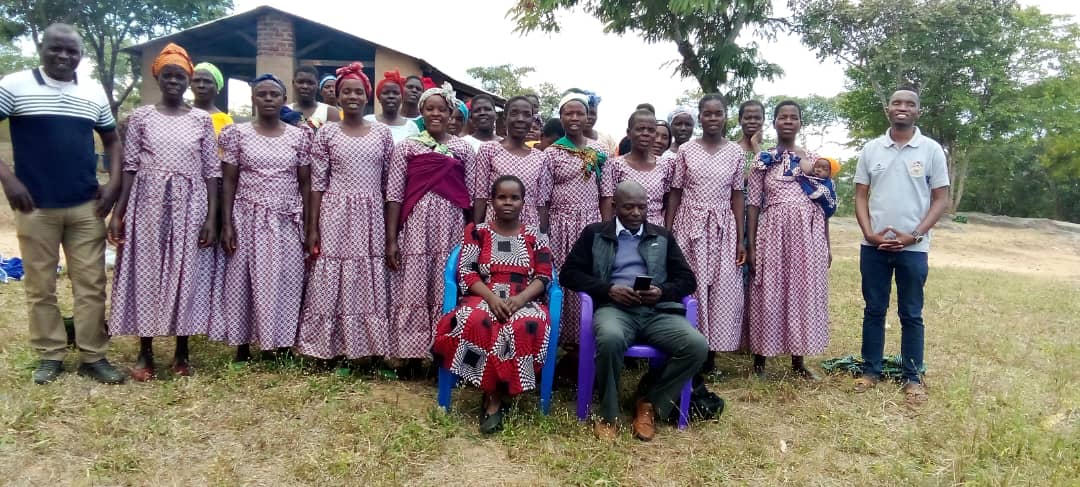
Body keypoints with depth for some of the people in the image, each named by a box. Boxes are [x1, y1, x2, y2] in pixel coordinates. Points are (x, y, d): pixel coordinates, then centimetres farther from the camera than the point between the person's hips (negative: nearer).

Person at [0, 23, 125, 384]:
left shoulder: (94, 93, 9)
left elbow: (112, 140, 18)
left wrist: (115, 182, 4)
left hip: (86, 206, 2)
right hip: (35, 206, -2)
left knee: (91, 283, 4)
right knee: (40, 285, 6)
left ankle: (93, 357, 13)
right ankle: (49, 355, 19)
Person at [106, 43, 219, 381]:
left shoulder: (202, 119, 4)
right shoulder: (140, 117, 4)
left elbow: (212, 170, 2)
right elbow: (130, 167, 4)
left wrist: (212, 217, -5)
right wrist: (117, 213, -3)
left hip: (190, 207, 0)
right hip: (149, 205, 0)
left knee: (186, 274, 3)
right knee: (146, 273, 4)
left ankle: (181, 351, 15)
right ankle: (145, 352, 15)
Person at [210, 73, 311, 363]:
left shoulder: (299, 136, 4)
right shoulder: (238, 133, 2)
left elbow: (306, 183, 5)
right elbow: (228, 181, 1)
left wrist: (309, 226, 0)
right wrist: (226, 224, -6)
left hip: (287, 222, 1)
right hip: (248, 220, 0)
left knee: (284, 282, 2)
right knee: (243, 282, 4)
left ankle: (282, 345, 12)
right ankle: (242, 348, 15)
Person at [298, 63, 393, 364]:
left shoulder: (382, 133, 6)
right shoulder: (326, 134, 2)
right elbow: (317, 184, 0)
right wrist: (312, 229, -4)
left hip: (370, 218, 1)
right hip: (335, 217, -1)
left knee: (369, 283, 5)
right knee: (331, 282, 1)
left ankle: (367, 347, 16)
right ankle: (330, 348, 13)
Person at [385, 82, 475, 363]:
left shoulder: (463, 149, 8)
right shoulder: (406, 147, 4)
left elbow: (470, 196, 7)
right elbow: (394, 195, 1)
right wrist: (391, 239, -5)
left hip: (452, 230, 1)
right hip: (416, 228, -1)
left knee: (447, 293, 4)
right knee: (413, 293, 2)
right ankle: (411, 353, 13)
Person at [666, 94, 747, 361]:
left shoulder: (735, 152, 5)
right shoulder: (685, 150, 2)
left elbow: (737, 196, 6)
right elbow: (675, 192, 3)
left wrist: (741, 239, 1)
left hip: (723, 230, 1)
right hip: (690, 226, -1)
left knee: (722, 291, 0)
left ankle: (710, 353, 10)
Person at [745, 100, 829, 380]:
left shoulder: (813, 160, 10)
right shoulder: (763, 160, 4)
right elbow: (753, 204, 0)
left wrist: (827, 245, 8)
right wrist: (750, 245, -6)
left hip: (808, 235, 2)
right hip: (773, 233, -2)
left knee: (804, 293, 6)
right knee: (769, 295, 0)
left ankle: (798, 360, 17)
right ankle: (760, 359, 11)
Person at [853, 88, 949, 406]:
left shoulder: (932, 150, 0)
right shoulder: (871, 149, 5)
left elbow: (941, 199, -1)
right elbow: (860, 195, 6)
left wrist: (915, 236, -12)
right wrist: (869, 233, -8)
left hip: (913, 248, -2)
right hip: (874, 246, 2)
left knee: (911, 315, 6)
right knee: (874, 310, 9)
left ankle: (913, 378, 16)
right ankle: (871, 370, 20)